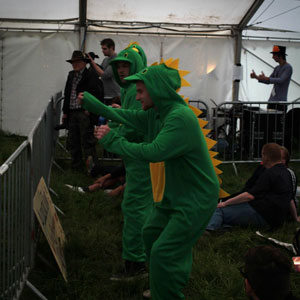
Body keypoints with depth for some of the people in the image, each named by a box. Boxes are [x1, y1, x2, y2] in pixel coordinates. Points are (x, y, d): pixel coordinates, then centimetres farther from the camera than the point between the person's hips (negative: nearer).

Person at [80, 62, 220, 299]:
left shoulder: (180, 117, -27)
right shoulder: (156, 114, 2)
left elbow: (154, 152, -33)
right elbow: (125, 116, 15)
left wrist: (113, 141, -24)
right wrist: (89, 101, 19)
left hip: (196, 199, -10)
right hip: (175, 193, 10)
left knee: (163, 253, -11)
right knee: (151, 233, 23)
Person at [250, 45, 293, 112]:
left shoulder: (288, 67, -7)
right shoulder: (277, 68, 17)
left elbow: (281, 80, -21)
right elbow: (268, 81, 20)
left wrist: (265, 78, -24)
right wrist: (256, 77, 8)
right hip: (272, 101, 8)